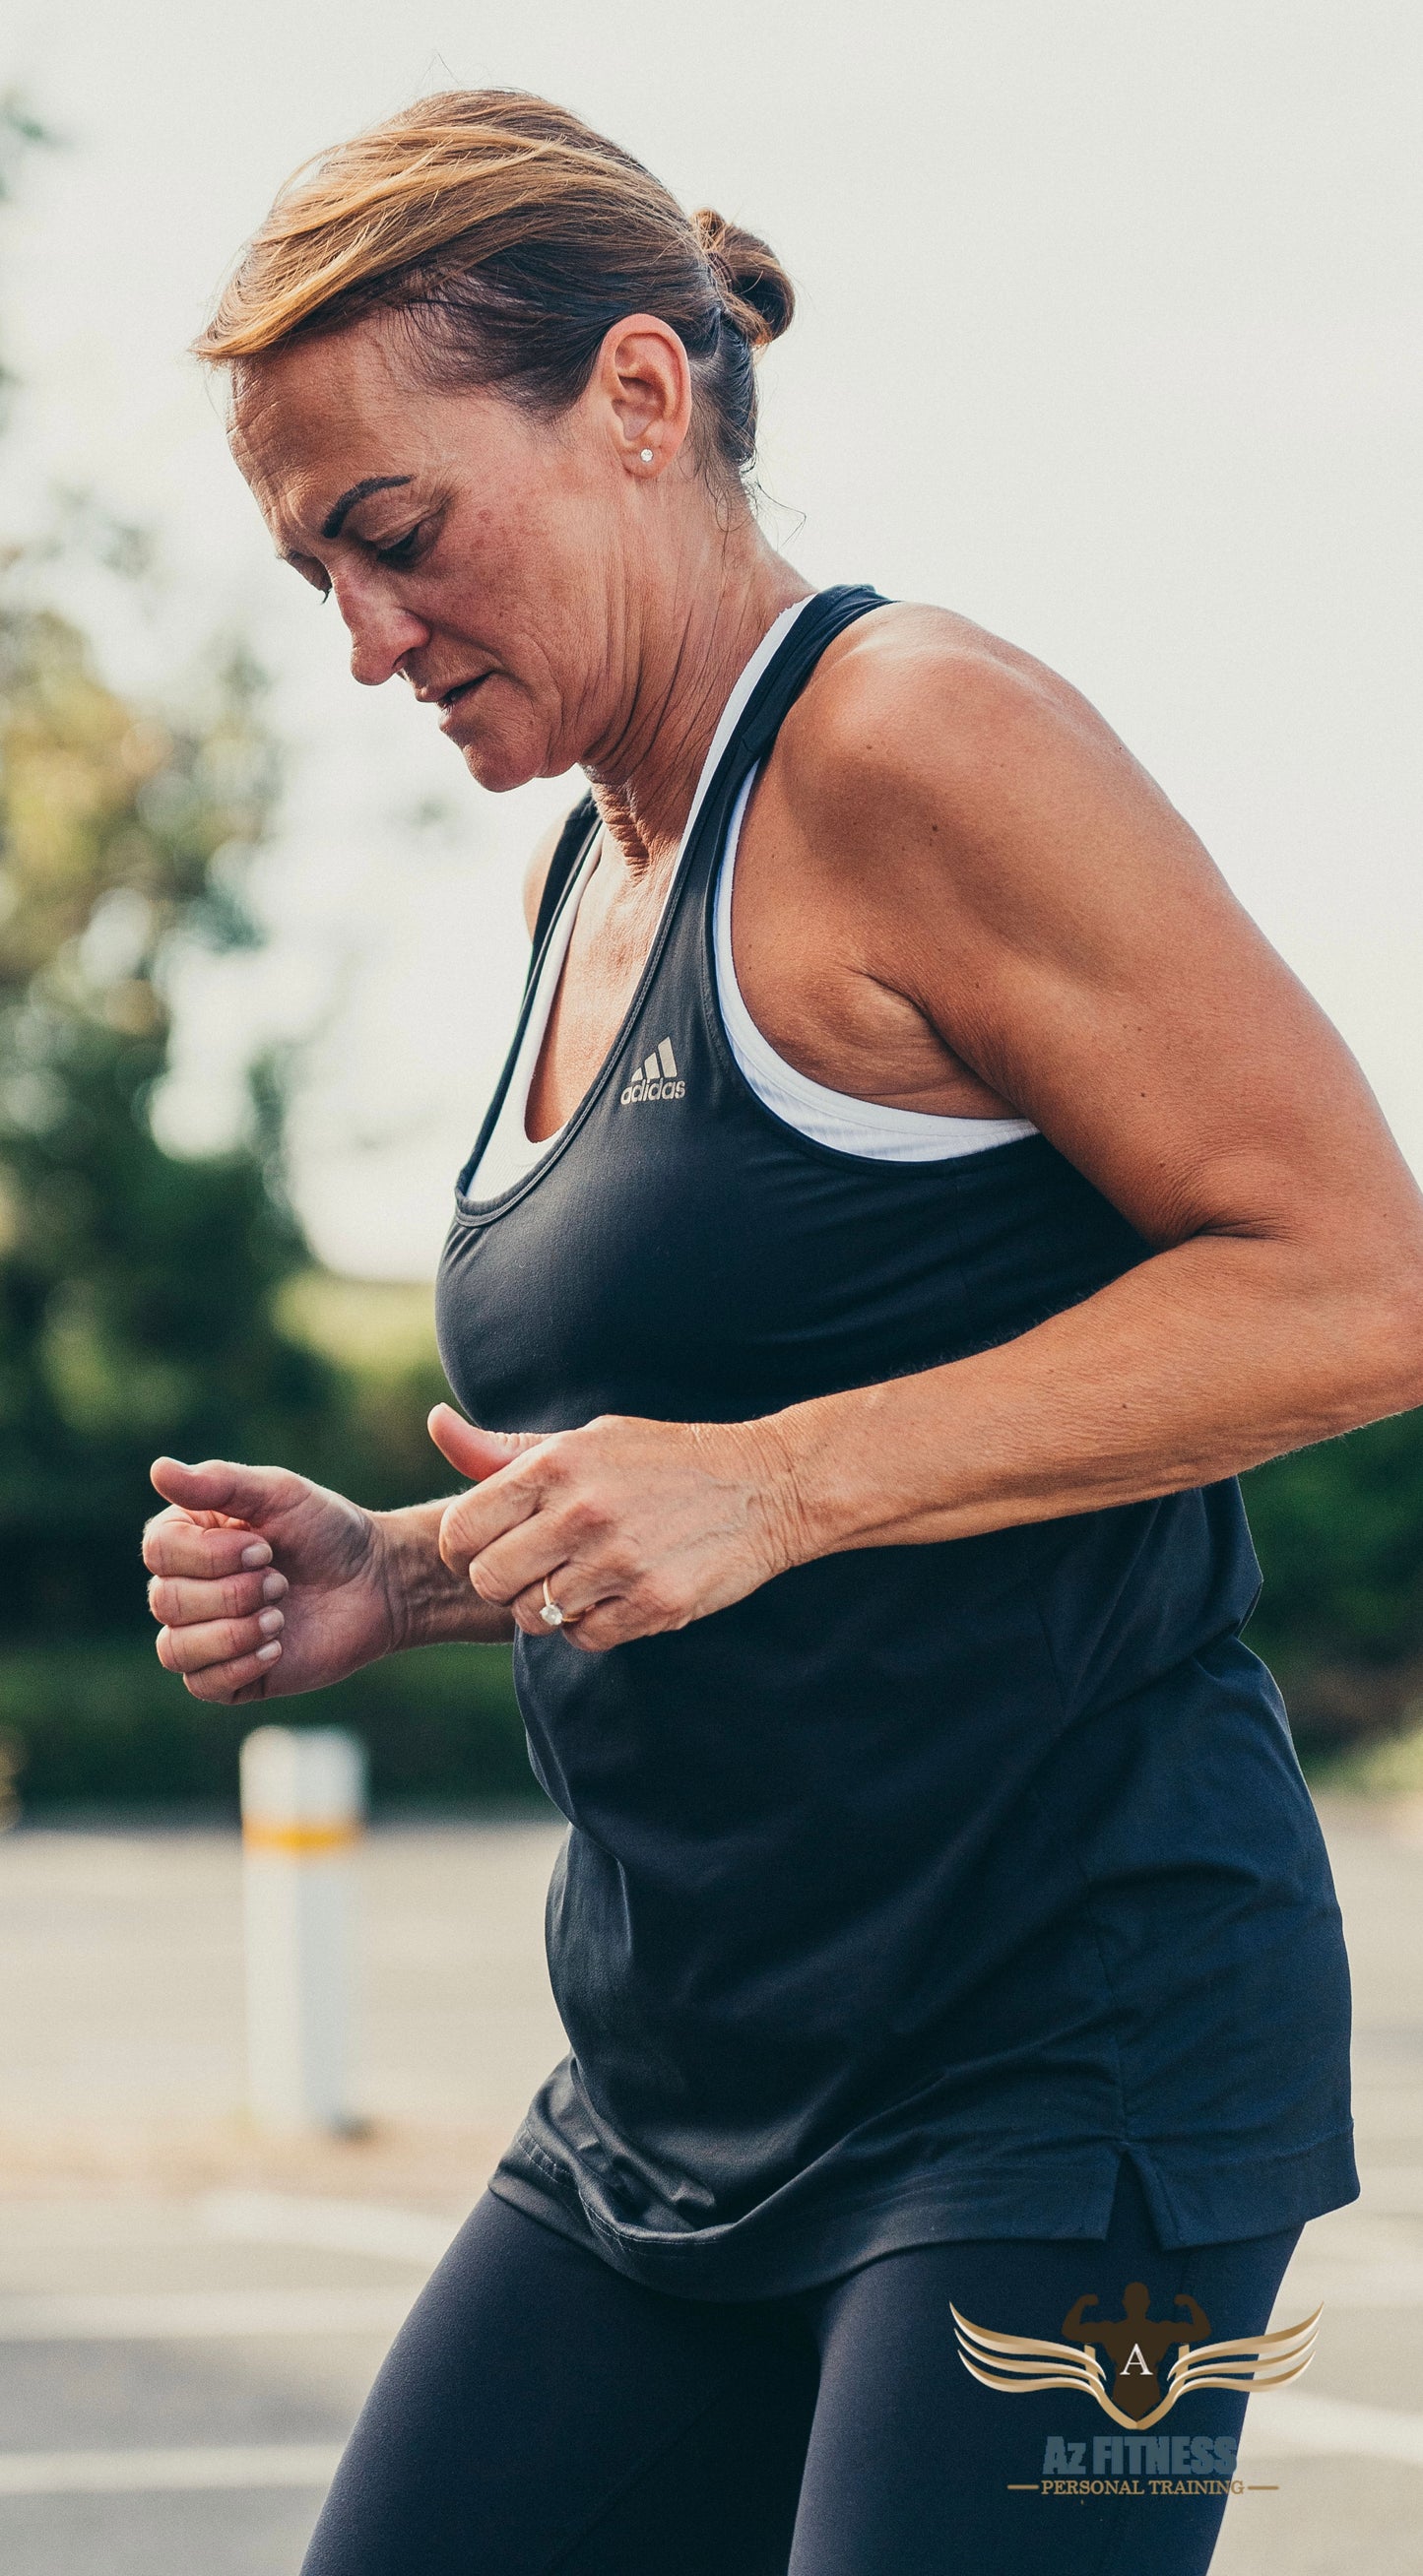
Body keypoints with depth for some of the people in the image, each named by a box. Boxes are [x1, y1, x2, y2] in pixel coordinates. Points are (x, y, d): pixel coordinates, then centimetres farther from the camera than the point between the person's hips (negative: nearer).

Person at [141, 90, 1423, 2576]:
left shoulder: (918, 744, -11)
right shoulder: (589, 885, 15)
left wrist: (776, 1480, -21)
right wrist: (398, 1575, 7)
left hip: (1064, 2062, -8)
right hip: (690, 2076, 9)